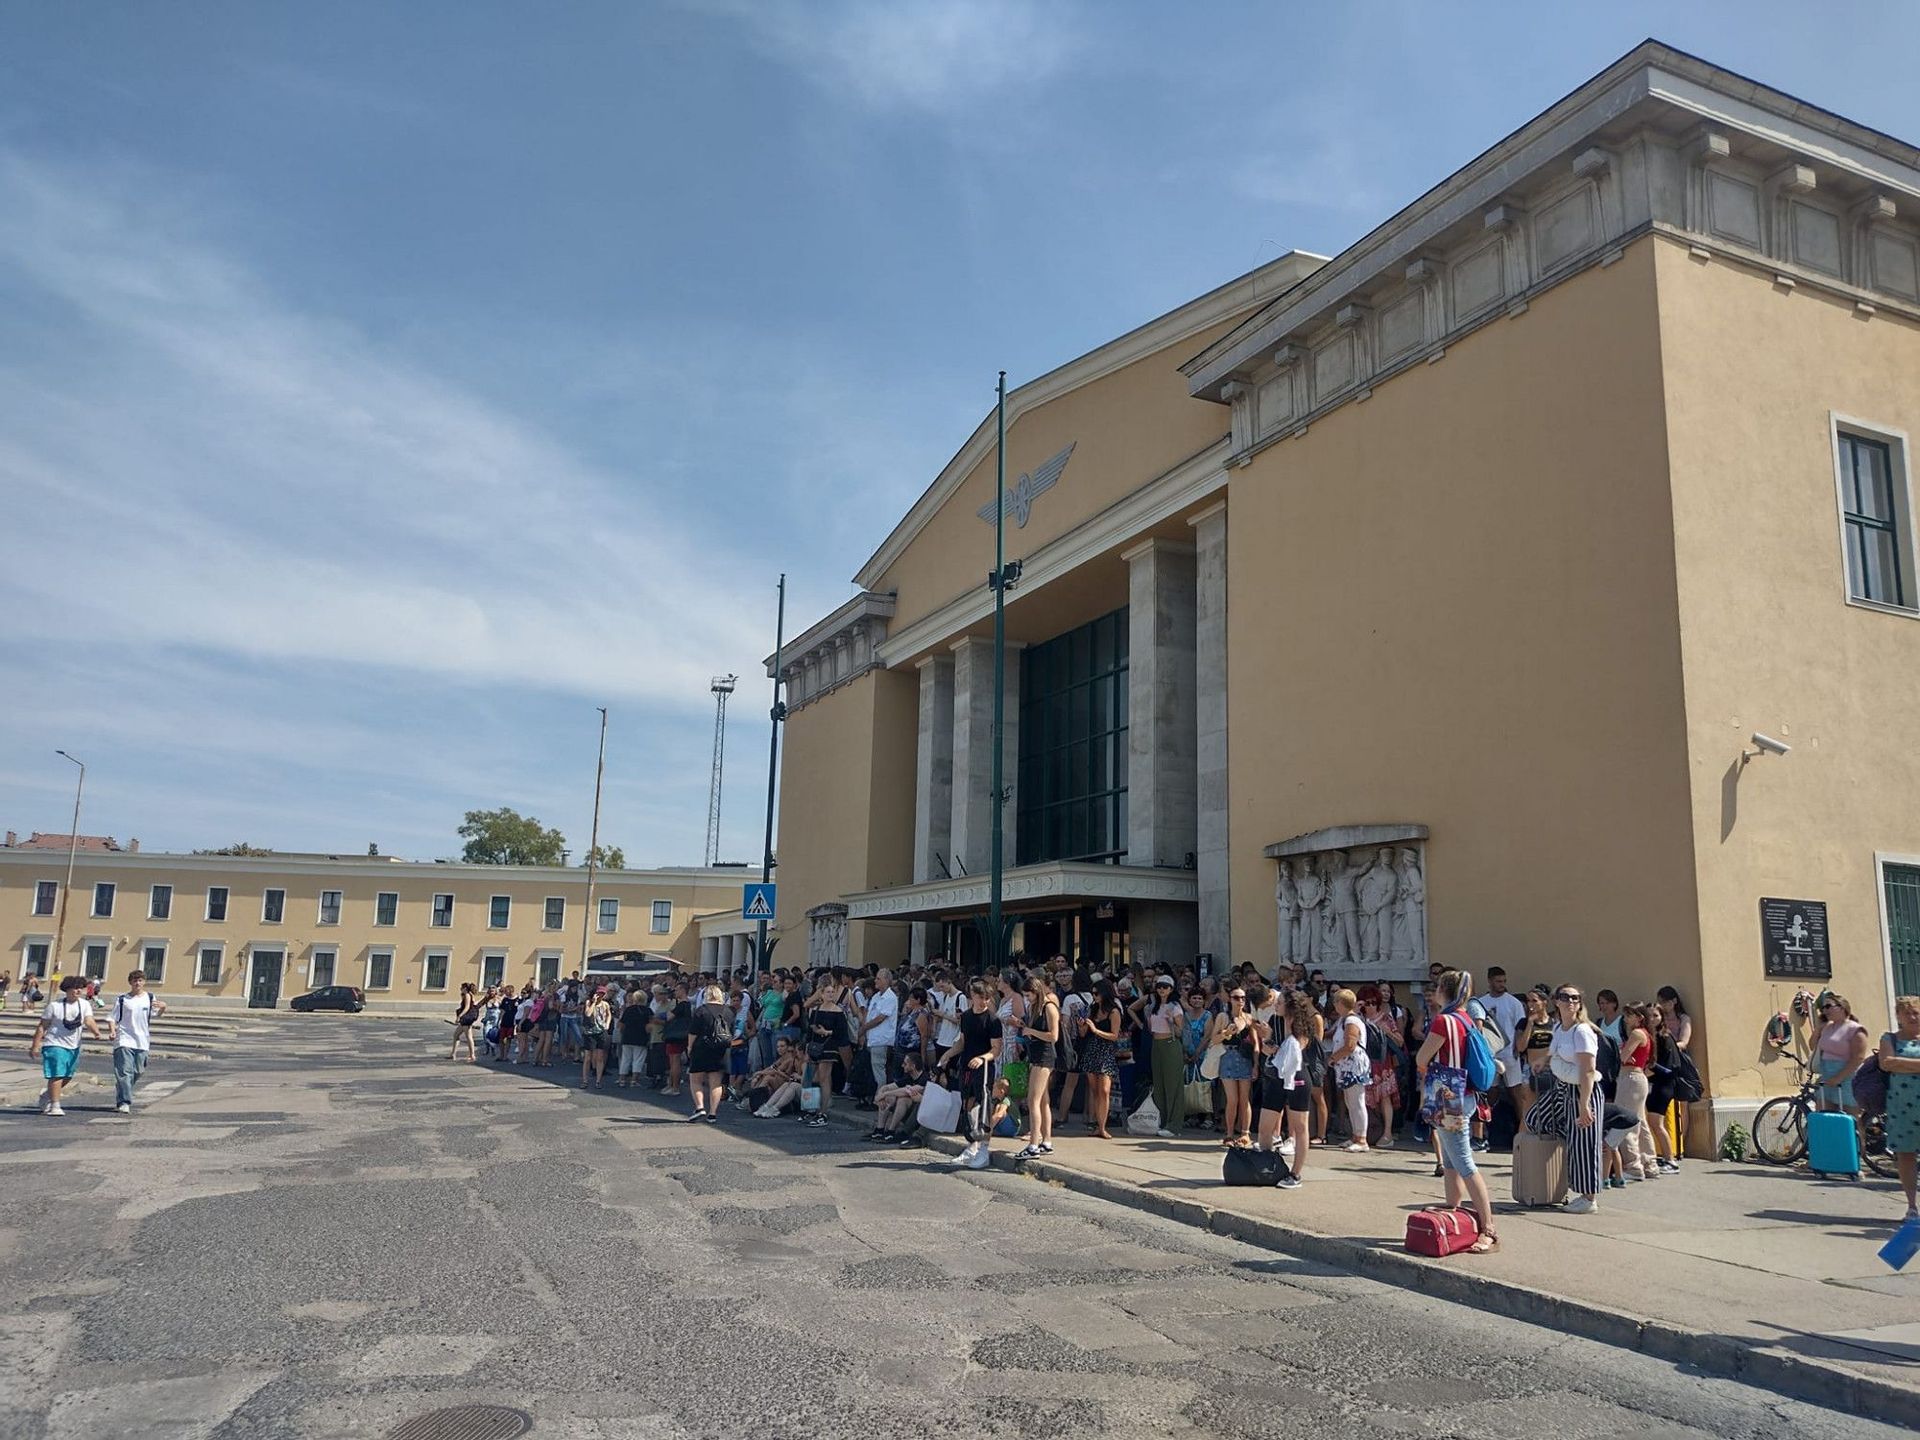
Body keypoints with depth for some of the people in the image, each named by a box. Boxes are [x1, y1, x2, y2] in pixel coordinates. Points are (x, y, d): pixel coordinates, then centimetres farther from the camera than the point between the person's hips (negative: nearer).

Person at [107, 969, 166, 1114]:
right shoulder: (122, 1000, 2)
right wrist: (112, 1031, -16)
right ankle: (124, 1103, -16)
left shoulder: (150, 997, 9)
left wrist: (163, 1007, -5)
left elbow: (155, 1015, 17)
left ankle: (121, 1096, 29)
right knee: (125, 1072, -13)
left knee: (138, 1072, 9)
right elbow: (112, 1018, 3)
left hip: (142, 1042, 3)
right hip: (124, 1041, -3)